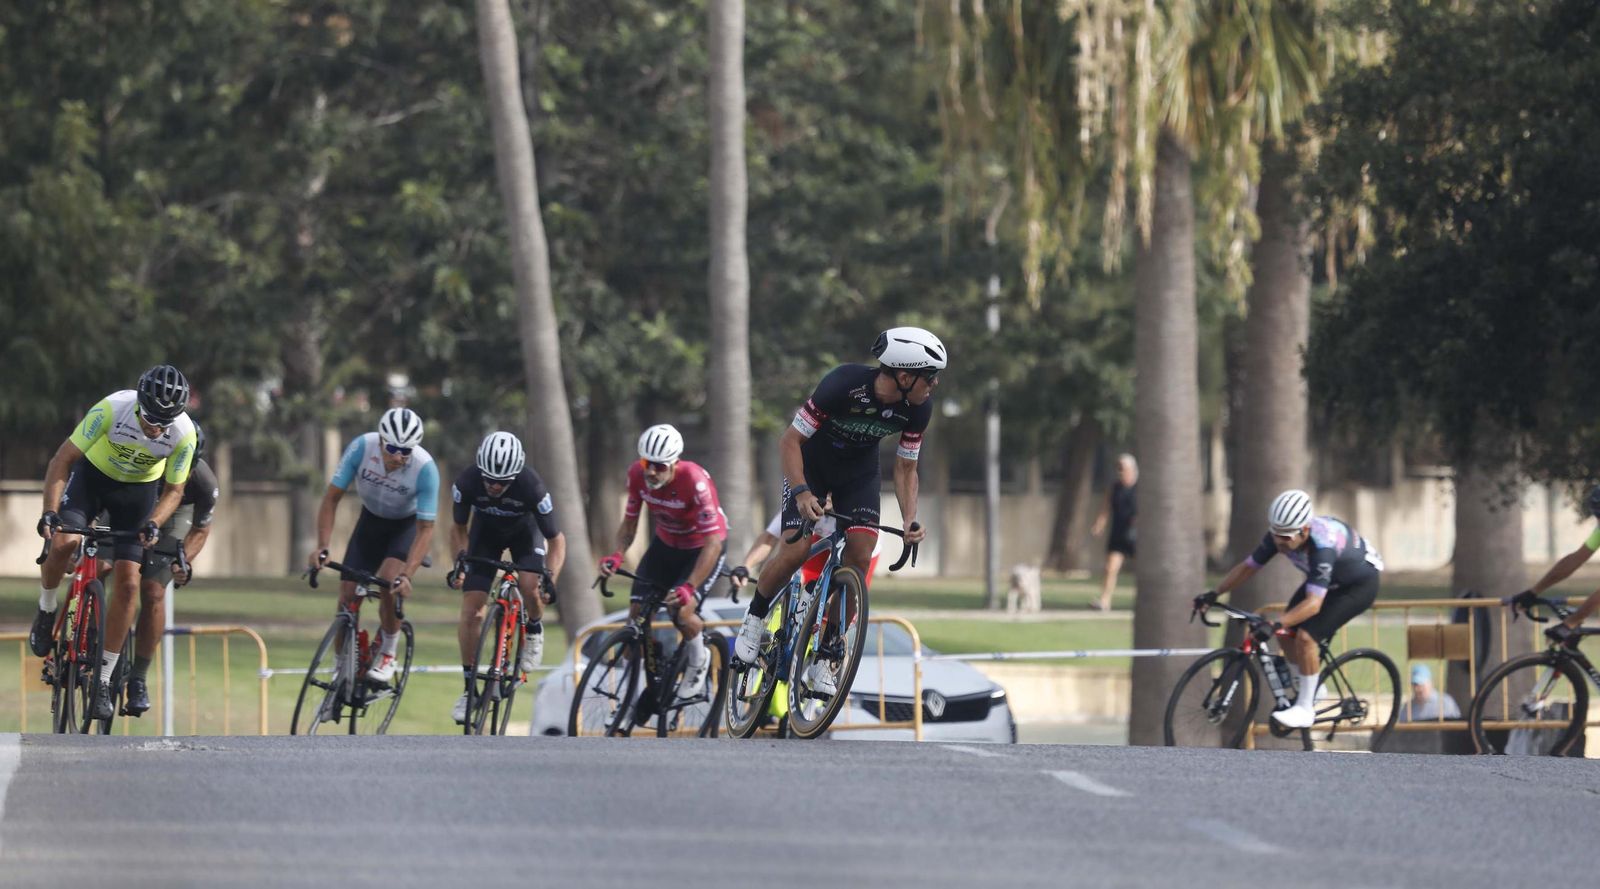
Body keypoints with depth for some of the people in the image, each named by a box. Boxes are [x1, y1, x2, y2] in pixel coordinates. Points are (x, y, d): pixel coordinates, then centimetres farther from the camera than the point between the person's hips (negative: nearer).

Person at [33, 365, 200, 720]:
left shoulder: (184, 433, -26)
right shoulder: (112, 410, -33)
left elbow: (174, 490, -11)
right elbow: (63, 459, -26)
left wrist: (154, 523, -30)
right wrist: (50, 511, -37)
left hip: (139, 489, 1)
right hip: (92, 475, -1)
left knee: (127, 583, -9)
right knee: (63, 542, -28)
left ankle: (104, 678, 1)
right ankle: (45, 614, 2)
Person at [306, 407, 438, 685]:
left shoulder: (425, 468, -33)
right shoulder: (362, 448, -28)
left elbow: (425, 529, -28)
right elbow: (332, 497, -20)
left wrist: (406, 575, -40)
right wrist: (322, 547, -31)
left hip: (407, 525, -3)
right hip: (371, 519, 3)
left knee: (389, 583, -27)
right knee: (348, 595, -7)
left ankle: (387, 654, -4)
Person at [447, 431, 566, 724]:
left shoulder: (531, 486, -36)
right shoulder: (467, 482, -31)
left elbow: (556, 540, -25)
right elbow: (458, 527, -11)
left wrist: (550, 579, -37)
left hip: (523, 532, -1)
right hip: (485, 532, 1)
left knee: (530, 586, -29)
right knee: (471, 611, -10)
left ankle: (534, 630, 6)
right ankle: (469, 686, 3)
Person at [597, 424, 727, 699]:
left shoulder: (695, 481, -35)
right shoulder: (637, 475, -19)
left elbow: (713, 542, -35)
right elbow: (629, 522, -5)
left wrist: (689, 587, -45)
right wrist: (616, 556, -26)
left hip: (703, 545, -5)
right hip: (666, 543, 5)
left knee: (681, 610, -24)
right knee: (637, 611, -8)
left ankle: (699, 661, 9)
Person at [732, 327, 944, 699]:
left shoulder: (919, 407, -20)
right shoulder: (844, 384, -35)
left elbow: (905, 468, -6)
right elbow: (790, 441, -28)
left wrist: (910, 519, -22)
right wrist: (801, 492, -41)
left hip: (858, 472, 4)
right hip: (811, 464, -4)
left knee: (860, 557, -14)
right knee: (795, 552, -20)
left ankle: (825, 658, -5)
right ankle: (755, 619, 9)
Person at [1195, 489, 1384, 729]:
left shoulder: (1322, 546, -41)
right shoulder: (1277, 535, -21)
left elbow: (1313, 603, -46)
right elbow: (1248, 566, -8)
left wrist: (1276, 624, -56)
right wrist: (1213, 595, -14)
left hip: (1360, 583, -8)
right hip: (1331, 579, 8)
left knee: (1305, 636, -22)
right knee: (1286, 633, -3)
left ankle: (1305, 708, -9)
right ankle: (1312, 689, 20)